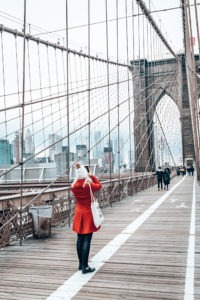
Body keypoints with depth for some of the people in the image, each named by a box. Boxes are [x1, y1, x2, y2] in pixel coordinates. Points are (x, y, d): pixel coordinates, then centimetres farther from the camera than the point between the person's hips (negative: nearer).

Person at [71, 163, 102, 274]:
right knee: (87, 240, -3)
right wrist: (92, 176, 6)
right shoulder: (89, 185, -17)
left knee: (80, 239, 14)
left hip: (79, 213, 5)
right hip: (88, 214, -5)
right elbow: (99, 185, 1)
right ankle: (85, 267, -1)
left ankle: (81, 264, 25)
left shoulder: (73, 186, -5)